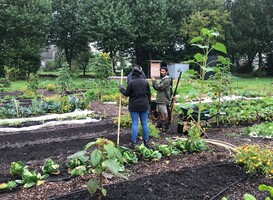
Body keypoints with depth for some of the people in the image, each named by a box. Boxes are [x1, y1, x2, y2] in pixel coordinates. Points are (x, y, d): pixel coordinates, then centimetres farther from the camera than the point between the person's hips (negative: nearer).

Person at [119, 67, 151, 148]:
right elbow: (149, 94, 7)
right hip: (144, 106, 3)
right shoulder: (145, 82, 2)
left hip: (134, 106, -3)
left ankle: (133, 142, 4)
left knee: (134, 123, 2)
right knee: (145, 123, 9)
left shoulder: (131, 82, -11)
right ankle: (146, 141, 16)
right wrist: (148, 104, 17)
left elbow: (126, 94, -5)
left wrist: (121, 88, 13)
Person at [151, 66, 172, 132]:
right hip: (159, 99, 10)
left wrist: (154, 81, -12)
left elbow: (160, 87, -23)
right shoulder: (162, 79, 17)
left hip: (163, 100, -10)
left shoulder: (167, 80, -16)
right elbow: (157, 88, 14)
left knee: (165, 113, -1)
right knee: (160, 112, 19)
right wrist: (154, 82, -4)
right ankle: (160, 124, 32)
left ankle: (166, 126, 8)